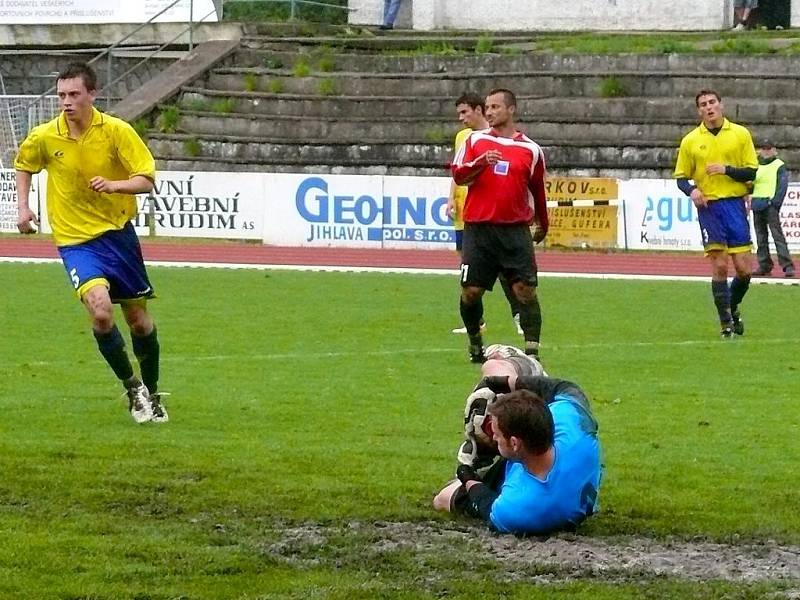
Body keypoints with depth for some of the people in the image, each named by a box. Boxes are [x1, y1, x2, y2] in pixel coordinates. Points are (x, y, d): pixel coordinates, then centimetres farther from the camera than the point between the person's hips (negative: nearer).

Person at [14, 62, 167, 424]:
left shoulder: (116, 131, -11)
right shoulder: (44, 137, -6)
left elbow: (147, 179, -11)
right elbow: (23, 166, 16)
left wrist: (114, 184, -29)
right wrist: (23, 207, 4)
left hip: (118, 232, 1)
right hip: (75, 240, -1)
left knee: (139, 320, 9)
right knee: (100, 308, -24)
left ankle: (151, 393, 32)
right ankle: (132, 388, -5)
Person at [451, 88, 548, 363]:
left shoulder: (530, 149, 7)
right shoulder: (475, 140, 8)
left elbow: (538, 190, 17)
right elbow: (458, 175, 1)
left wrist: (542, 225, 25)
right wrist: (481, 163, -18)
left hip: (516, 230, -1)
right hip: (478, 228, 1)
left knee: (526, 289, -9)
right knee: (471, 291, 0)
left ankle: (532, 349, -9)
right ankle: (475, 343, 19)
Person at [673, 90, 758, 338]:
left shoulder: (740, 134, 4)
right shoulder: (690, 141, 5)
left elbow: (751, 172, 2)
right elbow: (681, 177, 9)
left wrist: (726, 169, -14)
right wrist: (692, 190, -11)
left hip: (735, 204, 1)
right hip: (708, 207, -1)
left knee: (743, 268, -2)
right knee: (719, 266, -7)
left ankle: (733, 308, 26)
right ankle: (726, 323, 2)